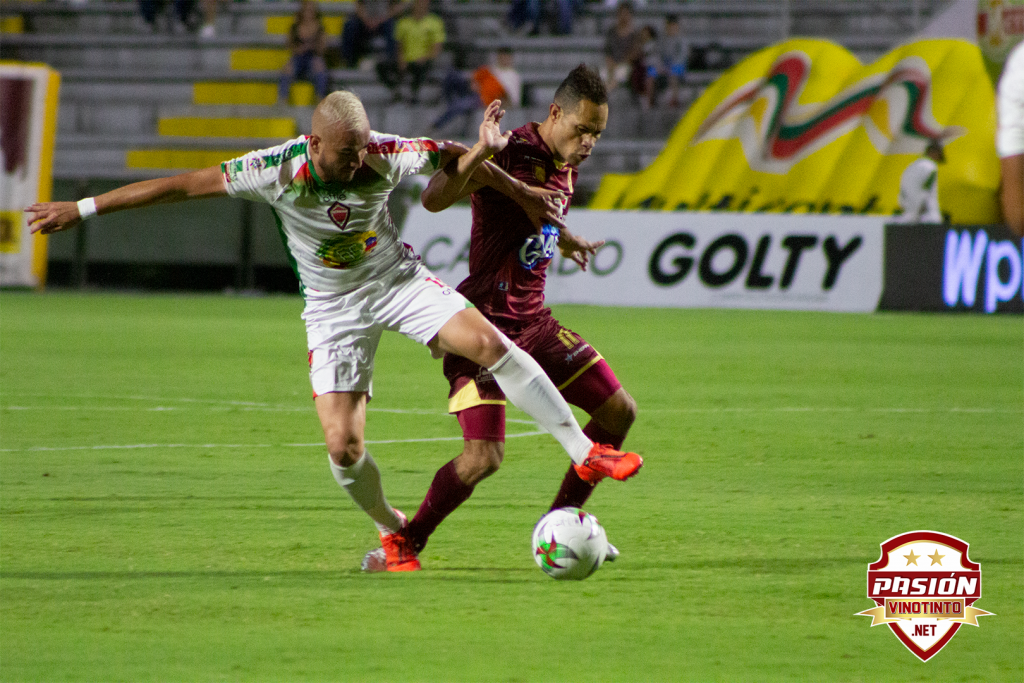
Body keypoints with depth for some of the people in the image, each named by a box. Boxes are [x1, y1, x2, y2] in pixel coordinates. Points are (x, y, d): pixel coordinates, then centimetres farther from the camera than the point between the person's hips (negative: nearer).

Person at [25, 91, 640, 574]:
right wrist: (82, 209, -19)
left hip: (399, 280, 1)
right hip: (334, 307, 0)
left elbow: (454, 157, -4)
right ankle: (392, 533, 19)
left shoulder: (384, 155, -22)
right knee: (343, 446, -11)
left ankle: (586, 452, -12)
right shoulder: (278, 171, -24)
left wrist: (521, 193, -1)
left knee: (489, 342, -22)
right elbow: (184, 185, -19)